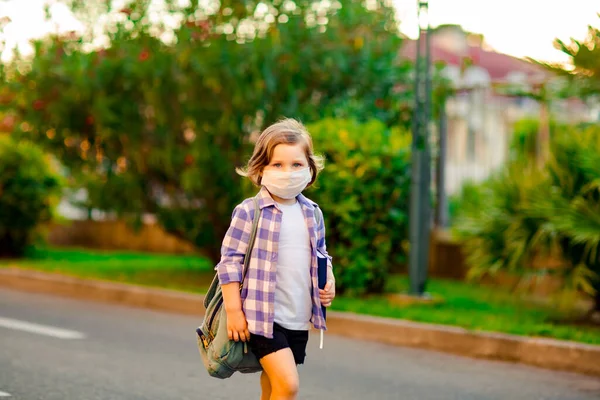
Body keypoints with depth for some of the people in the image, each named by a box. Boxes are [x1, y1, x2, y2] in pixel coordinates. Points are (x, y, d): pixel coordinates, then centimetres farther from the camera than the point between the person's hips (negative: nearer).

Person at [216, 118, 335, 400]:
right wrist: (233, 310, -13)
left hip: (298, 320, 6)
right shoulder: (249, 213, -9)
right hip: (262, 316, -6)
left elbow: (321, 256, 23)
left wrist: (329, 282, 4)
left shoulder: (312, 213, 9)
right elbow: (230, 260, -9)